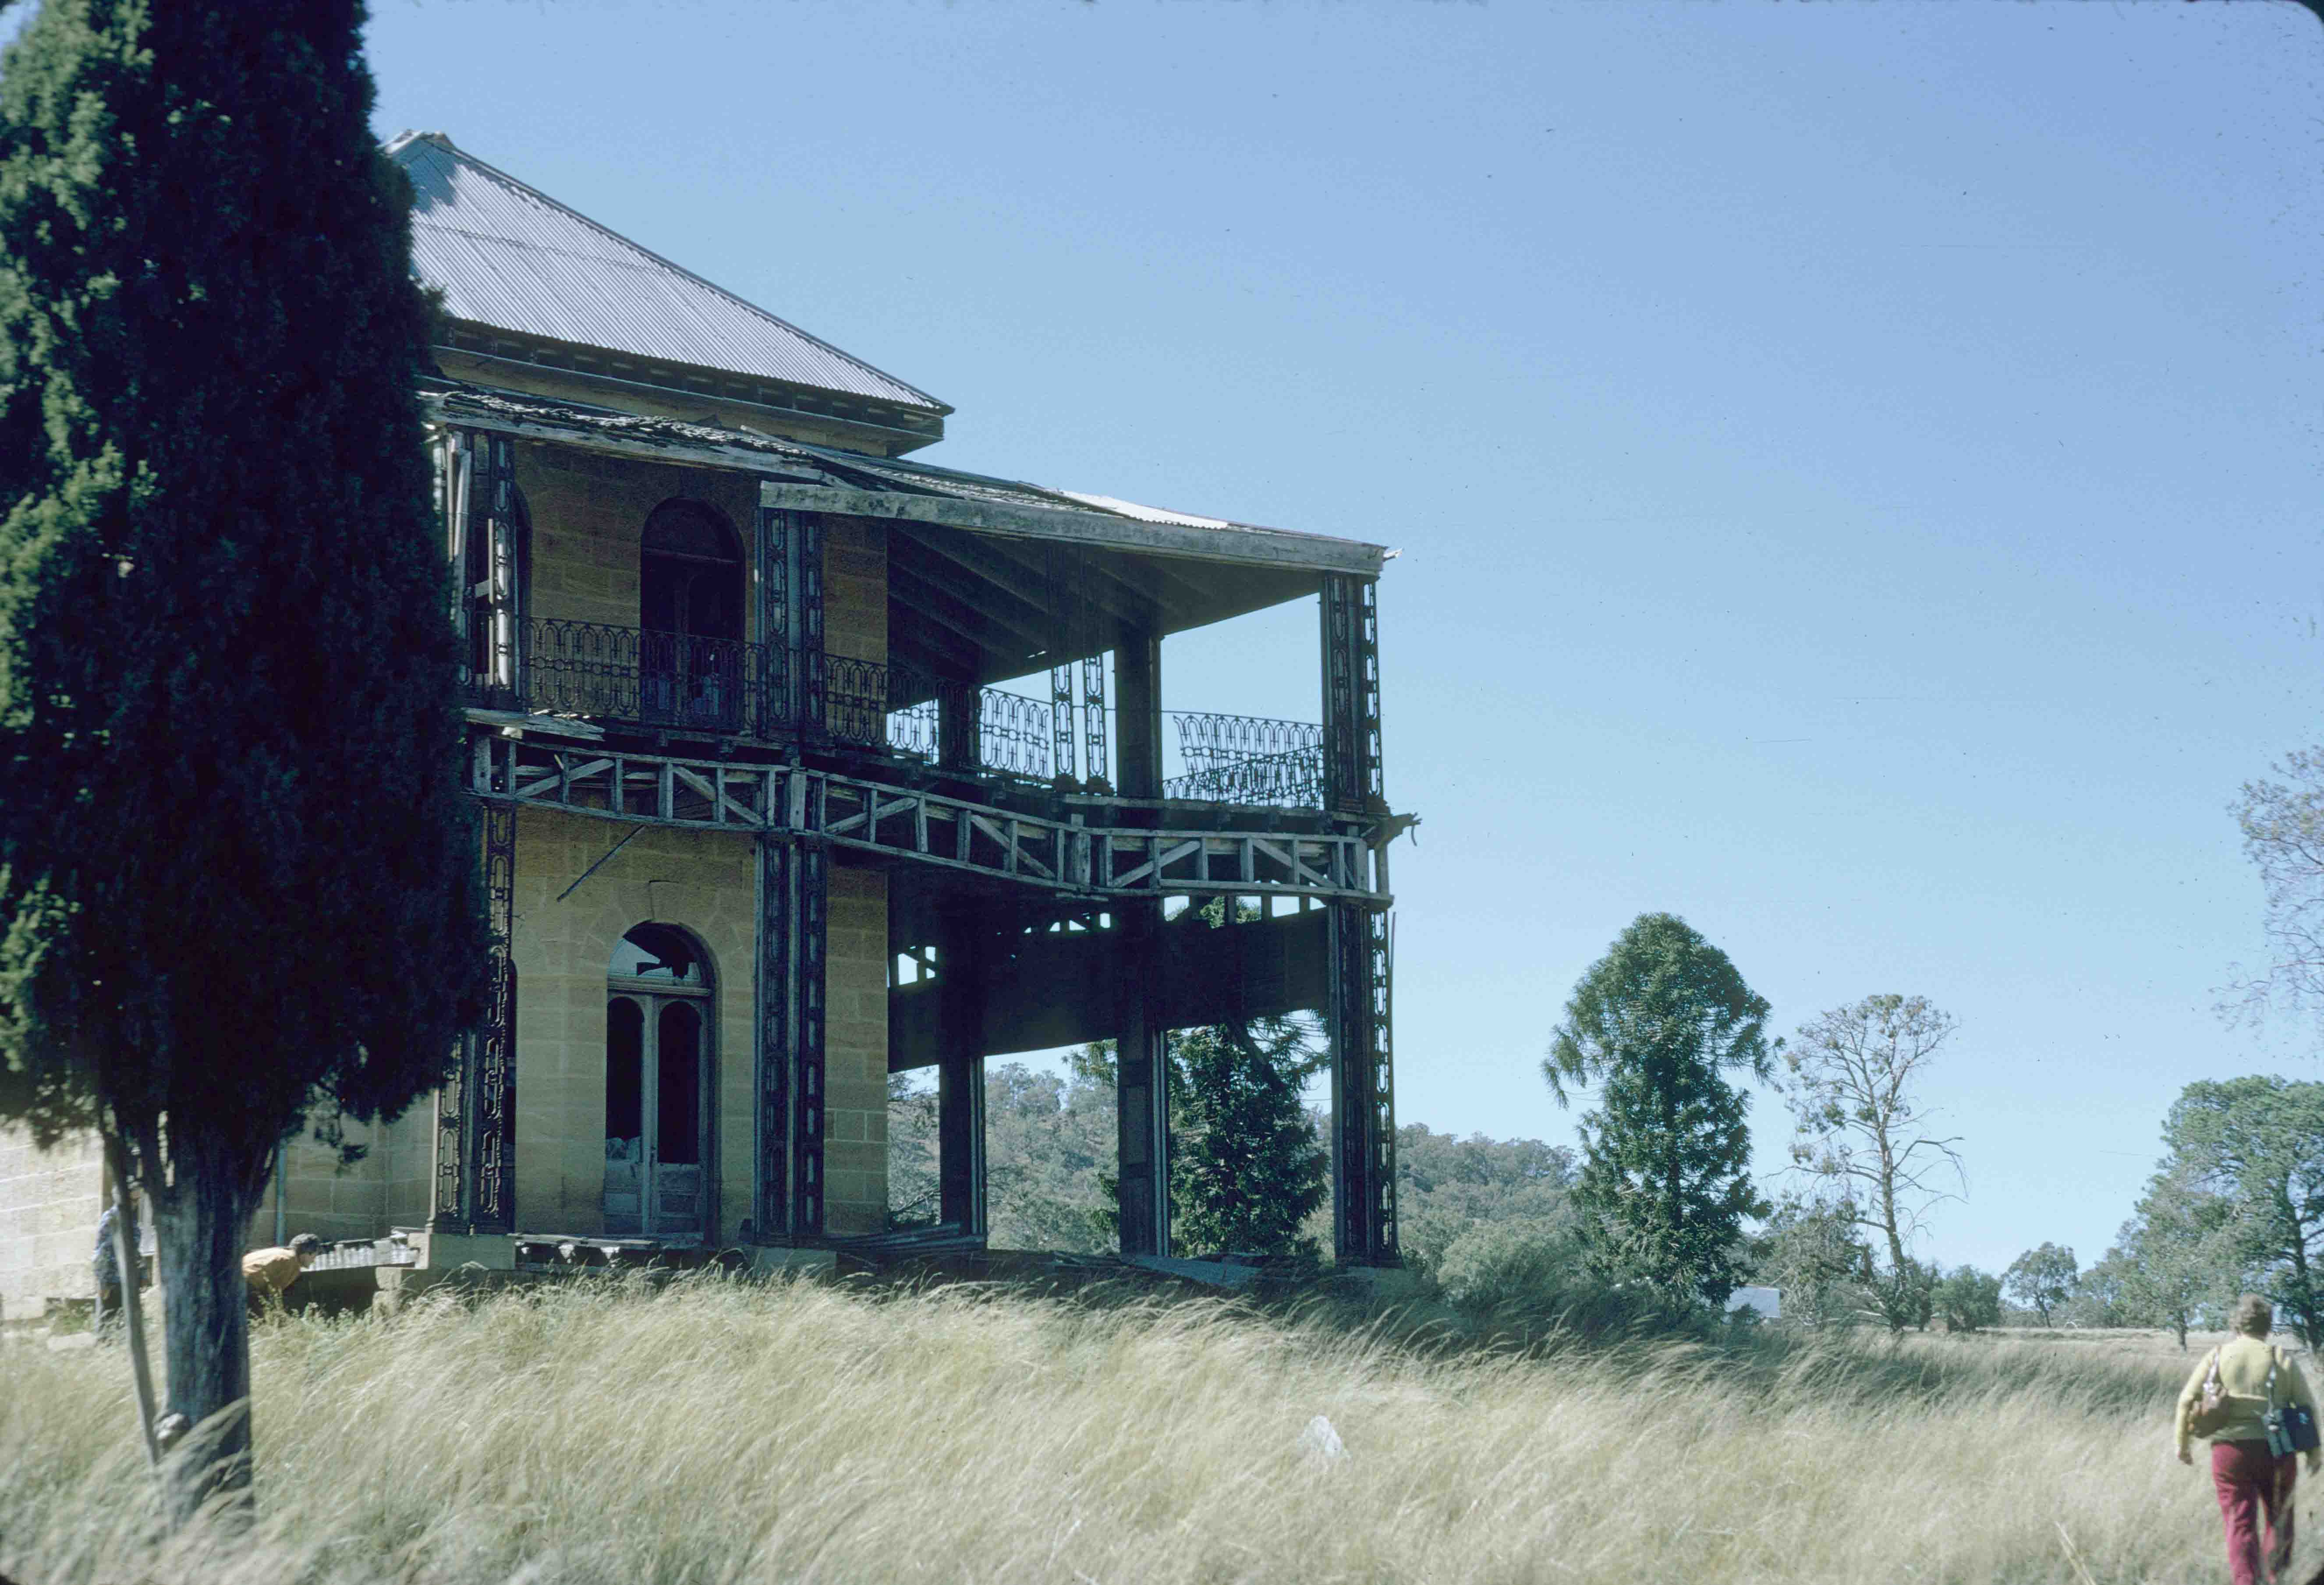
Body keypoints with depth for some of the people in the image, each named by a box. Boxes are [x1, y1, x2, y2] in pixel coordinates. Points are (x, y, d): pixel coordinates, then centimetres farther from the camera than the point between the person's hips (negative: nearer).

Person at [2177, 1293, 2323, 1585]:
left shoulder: (2217, 1357, 2)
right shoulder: (2283, 1360, 1)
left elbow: (2187, 1401, -2)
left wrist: (2184, 1443, 9)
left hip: (2230, 1450, 0)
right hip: (2276, 1451, 0)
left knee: (2240, 1525, 3)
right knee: (2278, 1520, 19)